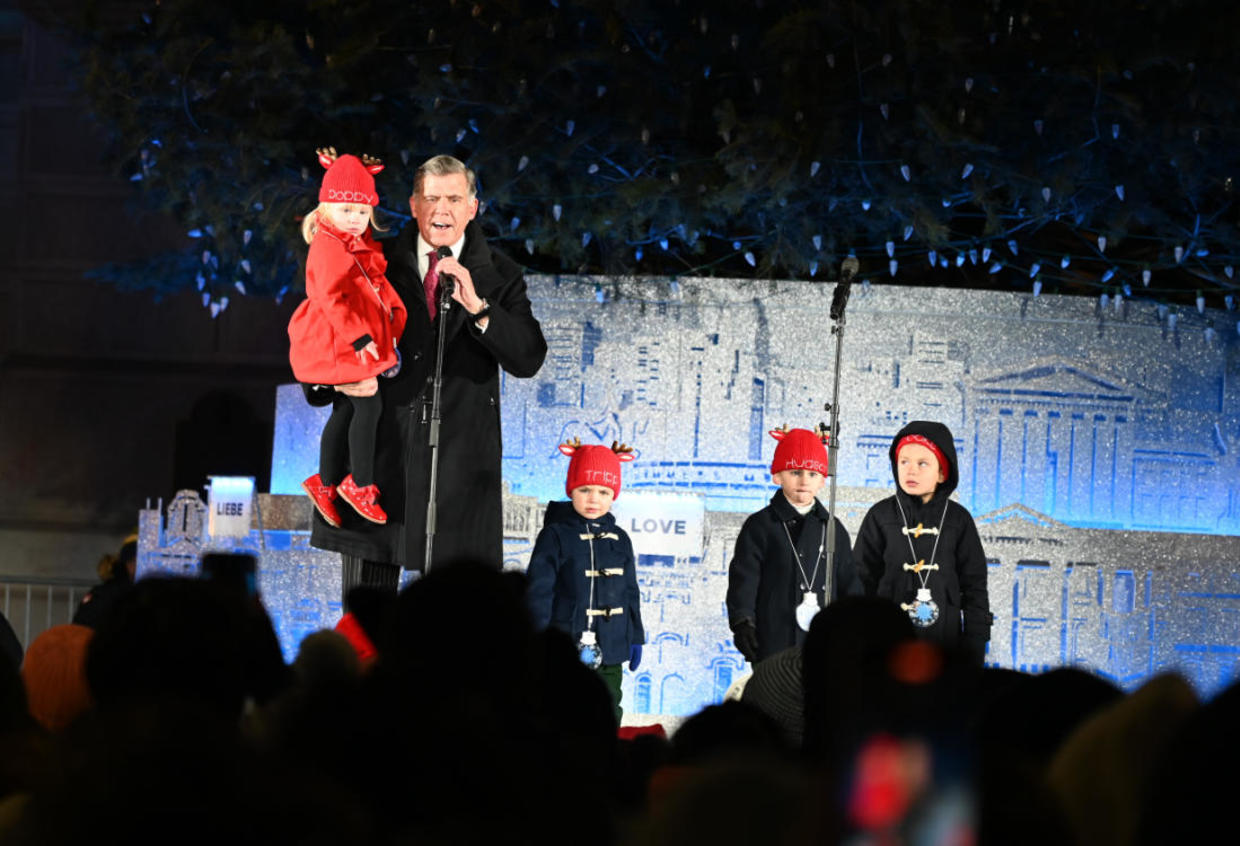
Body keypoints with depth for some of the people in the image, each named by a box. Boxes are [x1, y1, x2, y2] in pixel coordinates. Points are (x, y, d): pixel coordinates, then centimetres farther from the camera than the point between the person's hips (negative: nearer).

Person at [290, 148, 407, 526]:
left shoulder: (359, 246, 13)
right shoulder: (328, 248, -18)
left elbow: (376, 284, 25)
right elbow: (331, 297, -25)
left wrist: (393, 316, 18)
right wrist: (358, 336, -27)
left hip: (359, 341, 10)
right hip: (340, 344, -10)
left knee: (346, 411, 14)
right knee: (368, 405, -10)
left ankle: (326, 484, 24)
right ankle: (360, 484, -1)